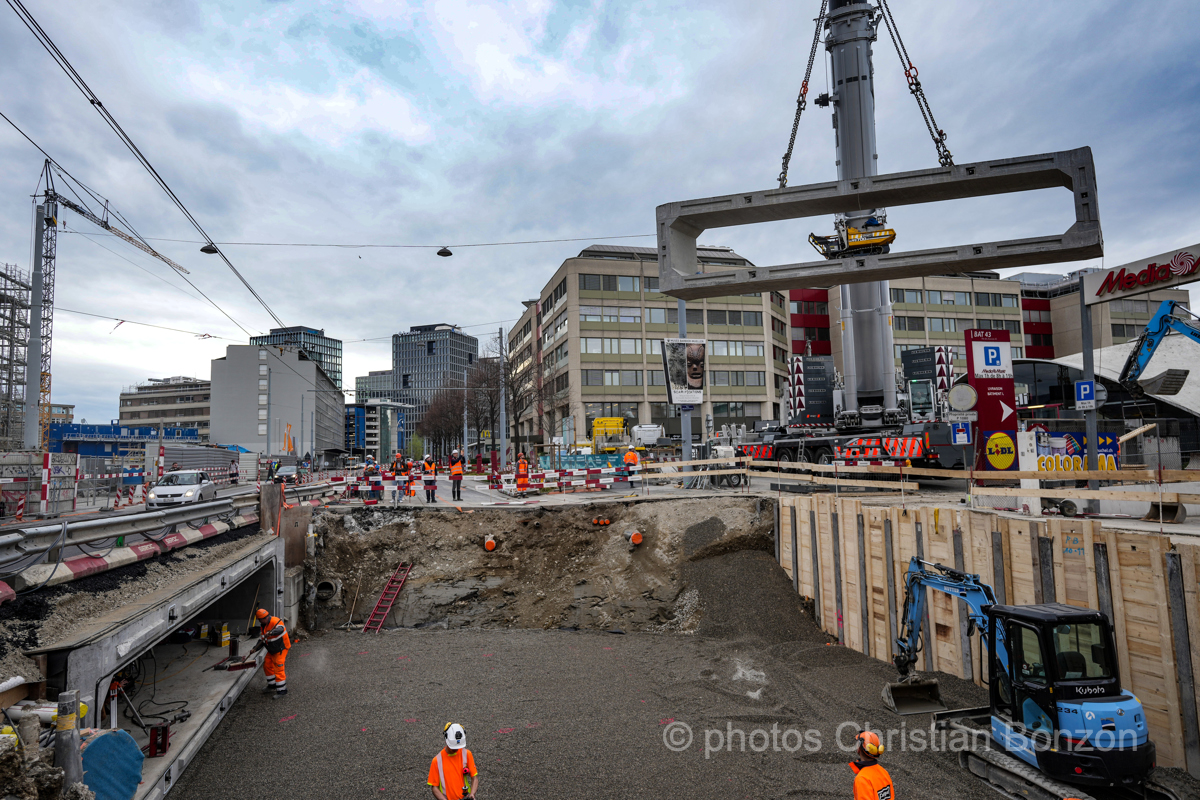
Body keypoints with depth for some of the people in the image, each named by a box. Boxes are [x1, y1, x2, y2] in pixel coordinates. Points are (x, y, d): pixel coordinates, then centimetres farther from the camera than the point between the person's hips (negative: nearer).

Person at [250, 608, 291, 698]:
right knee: (267, 665, 15)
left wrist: (271, 633, -59)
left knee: (278, 668, -11)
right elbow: (261, 640, 11)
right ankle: (272, 686, 31)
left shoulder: (275, 621, -21)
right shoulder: (264, 626, 9)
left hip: (281, 649, -10)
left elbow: (280, 629, -43)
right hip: (272, 650, 10)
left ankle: (281, 690, -4)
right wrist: (255, 649, -2)